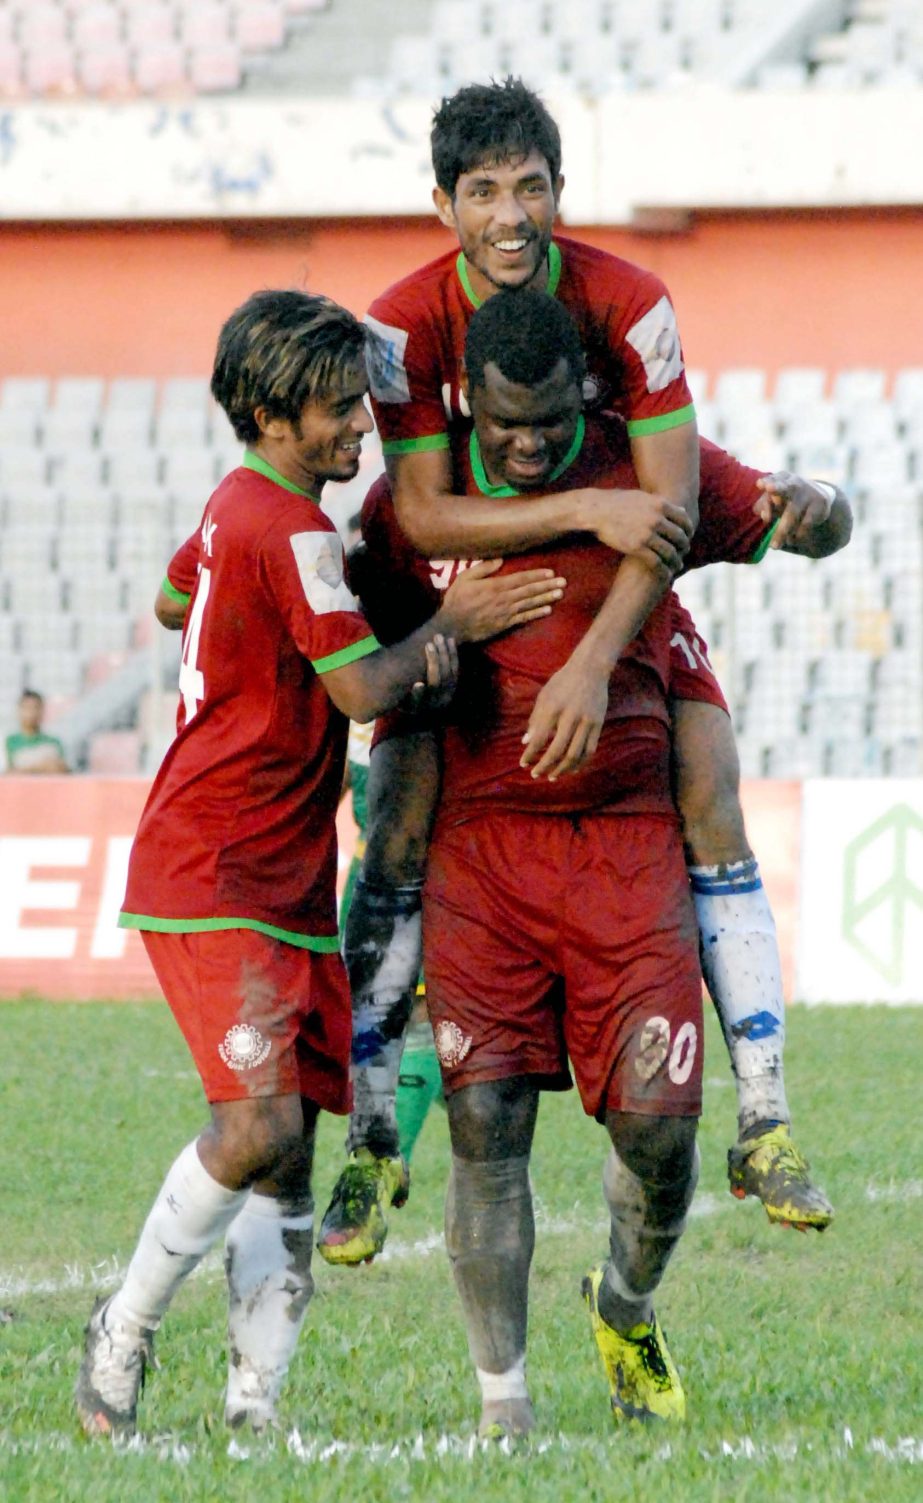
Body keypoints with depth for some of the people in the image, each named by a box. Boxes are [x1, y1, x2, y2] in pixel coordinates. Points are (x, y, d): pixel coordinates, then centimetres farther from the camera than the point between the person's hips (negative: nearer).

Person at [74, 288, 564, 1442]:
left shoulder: (238, 508, 16)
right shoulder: (290, 530, -14)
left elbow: (173, 603, 36)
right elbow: (363, 691, -16)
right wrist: (447, 628, -1)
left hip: (286, 884, 10)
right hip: (212, 879, -10)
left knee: (289, 1147, 2)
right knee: (262, 1122, -20)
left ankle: (253, 1404, -1)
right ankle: (123, 1333, -3)